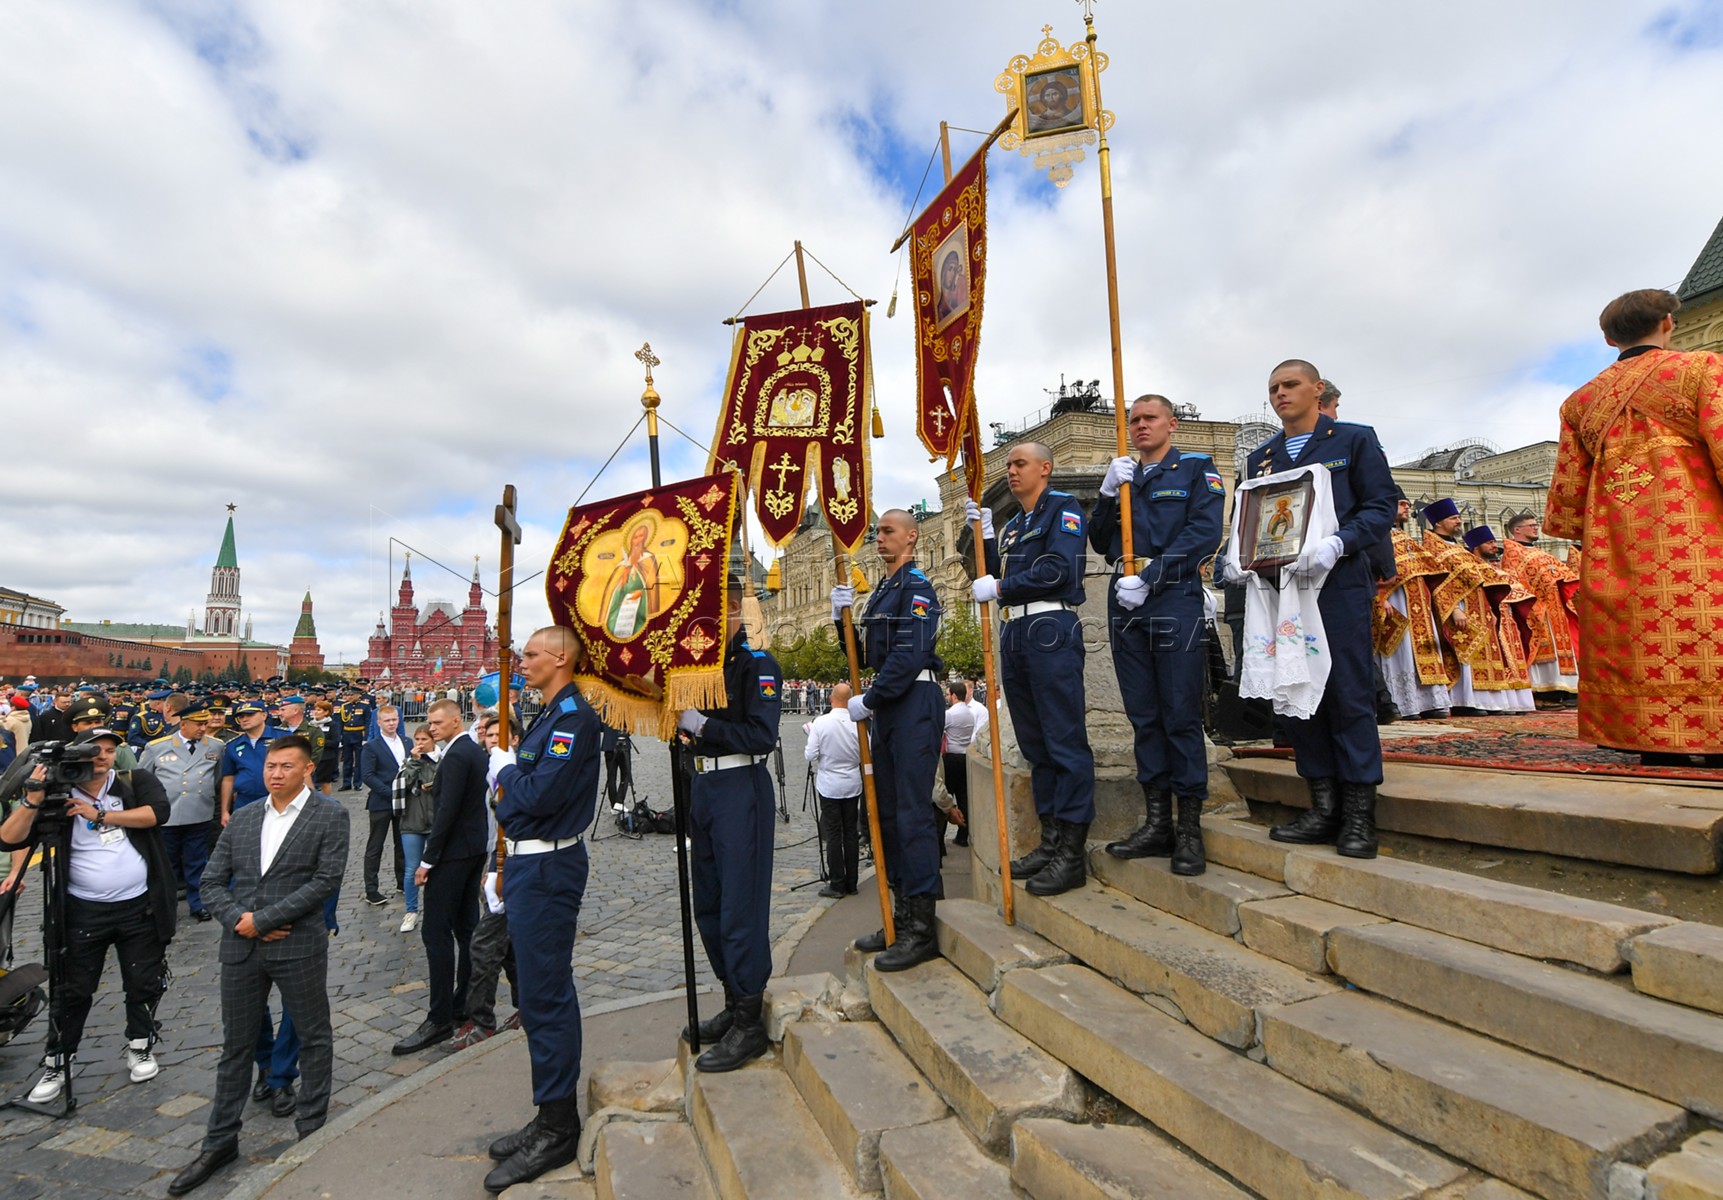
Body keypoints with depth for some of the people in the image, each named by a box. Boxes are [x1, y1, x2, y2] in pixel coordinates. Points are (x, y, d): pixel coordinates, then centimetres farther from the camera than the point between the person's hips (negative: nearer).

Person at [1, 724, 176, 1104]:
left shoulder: (134, 783, -2)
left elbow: (158, 811, -19)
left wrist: (101, 815, -17)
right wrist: (32, 800, -21)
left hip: (140, 906, 0)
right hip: (85, 911, 0)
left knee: (144, 984, 11)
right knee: (73, 990, 9)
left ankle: (140, 1048, 31)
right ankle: (57, 1064, 28)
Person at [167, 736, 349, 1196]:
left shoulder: (329, 816, -8)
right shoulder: (243, 818, 8)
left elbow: (326, 880, -14)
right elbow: (213, 881, 8)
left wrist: (262, 919, -15)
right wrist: (238, 920, -9)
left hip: (298, 946, -4)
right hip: (241, 947, 4)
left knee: (314, 1038, 10)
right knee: (235, 1045, 16)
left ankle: (312, 1129, 28)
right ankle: (220, 1141, 32)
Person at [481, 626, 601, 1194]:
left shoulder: (574, 718, -18)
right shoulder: (549, 715, 14)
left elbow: (539, 795, -25)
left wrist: (503, 768, -9)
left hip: (548, 869, -10)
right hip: (530, 864, 10)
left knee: (545, 997, -1)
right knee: (540, 993, 18)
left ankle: (558, 1130, 14)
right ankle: (552, 1118, 32)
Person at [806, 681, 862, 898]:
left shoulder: (820, 722, -15)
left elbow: (811, 755, -12)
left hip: (829, 786, -2)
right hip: (852, 785, 2)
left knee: (833, 835, 4)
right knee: (851, 833, 11)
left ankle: (837, 884, 7)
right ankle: (851, 883, 18)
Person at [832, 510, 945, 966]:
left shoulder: (917, 587, -9)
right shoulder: (881, 592, 19)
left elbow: (910, 655, -20)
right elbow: (864, 656, 18)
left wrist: (868, 701, -16)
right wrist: (842, 619, 3)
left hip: (915, 704, -10)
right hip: (887, 706, 10)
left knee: (912, 812, -8)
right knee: (888, 812, 13)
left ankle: (922, 928, 1)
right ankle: (903, 917, 24)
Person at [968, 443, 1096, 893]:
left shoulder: (1062, 509, 0)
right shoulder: (1012, 525, 24)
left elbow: (1059, 568, -15)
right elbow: (998, 577, 18)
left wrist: (999, 588, -10)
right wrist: (984, 534, 8)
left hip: (1051, 630, -9)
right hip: (1015, 634, 9)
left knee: (1065, 742, -7)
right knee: (1035, 743, 11)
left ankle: (1073, 852, -2)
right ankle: (1050, 841, 19)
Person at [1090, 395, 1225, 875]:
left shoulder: (1197, 469, 5)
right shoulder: (1122, 477, 20)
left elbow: (1204, 533, -9)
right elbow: (1100, 544, 12)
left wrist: (1148, 579, -15)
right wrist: (1108, 493, -3)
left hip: (1175, 600, -5)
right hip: (1125, 603, 5)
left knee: (1181, 716, -4)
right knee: (1144, 717, 7)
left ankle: (1190, 831, 4)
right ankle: (1157, 824, 14)